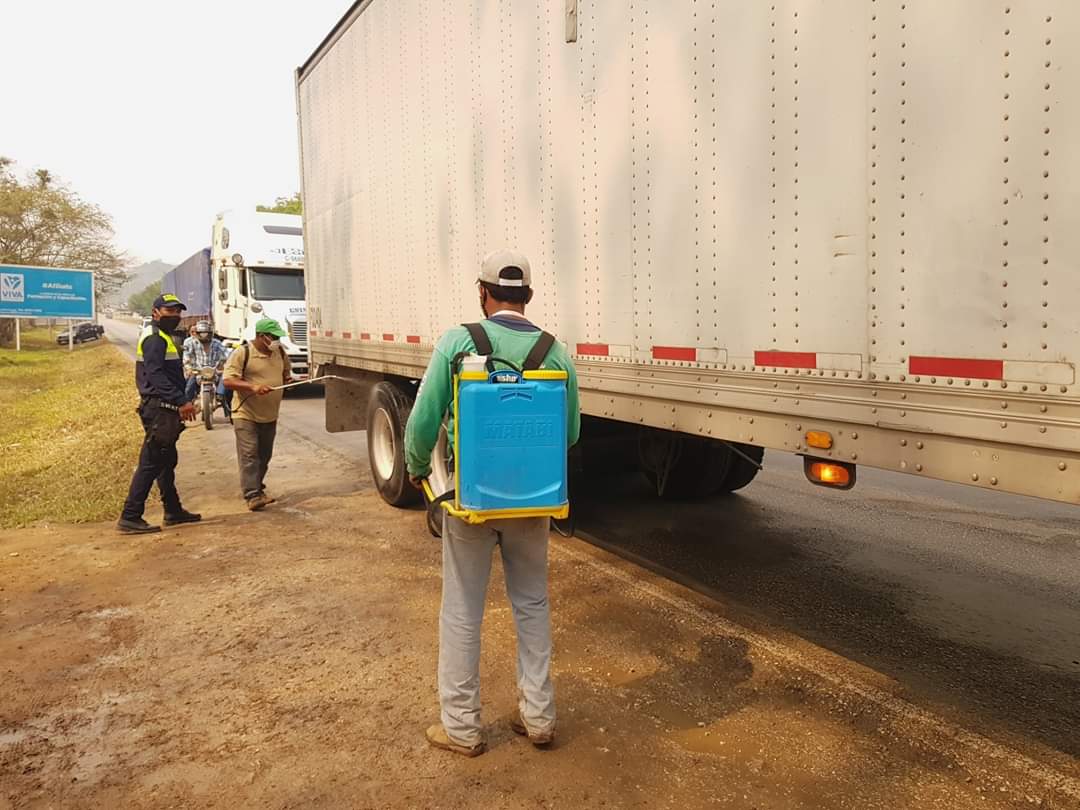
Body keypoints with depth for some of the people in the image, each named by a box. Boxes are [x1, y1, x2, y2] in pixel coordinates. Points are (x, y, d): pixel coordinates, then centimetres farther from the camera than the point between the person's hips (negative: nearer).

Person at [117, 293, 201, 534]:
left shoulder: (165, 337, 21)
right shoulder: (154, 337, -12)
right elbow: (155, 374, -22)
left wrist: (181, 403, 19)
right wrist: (182, 401, -26)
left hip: (165, 409, 11)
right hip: (159, 408, -11)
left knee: (167, 460, 17)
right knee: (150, 463, -9)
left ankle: (174, 511, 28)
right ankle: (130, 517, -5)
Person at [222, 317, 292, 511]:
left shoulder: (280, 352, 8)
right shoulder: (242, 353, -11)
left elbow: (286, 372, 26)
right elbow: (228, 381, -17)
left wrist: (287, 379, 3)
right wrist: (253, 387, -30)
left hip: (270, 415, 6)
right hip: (246, 415, -6)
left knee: (264, 455, 14)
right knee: (249, 455, -11)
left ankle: (257, 487, 30)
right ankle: (252, 495, -12)